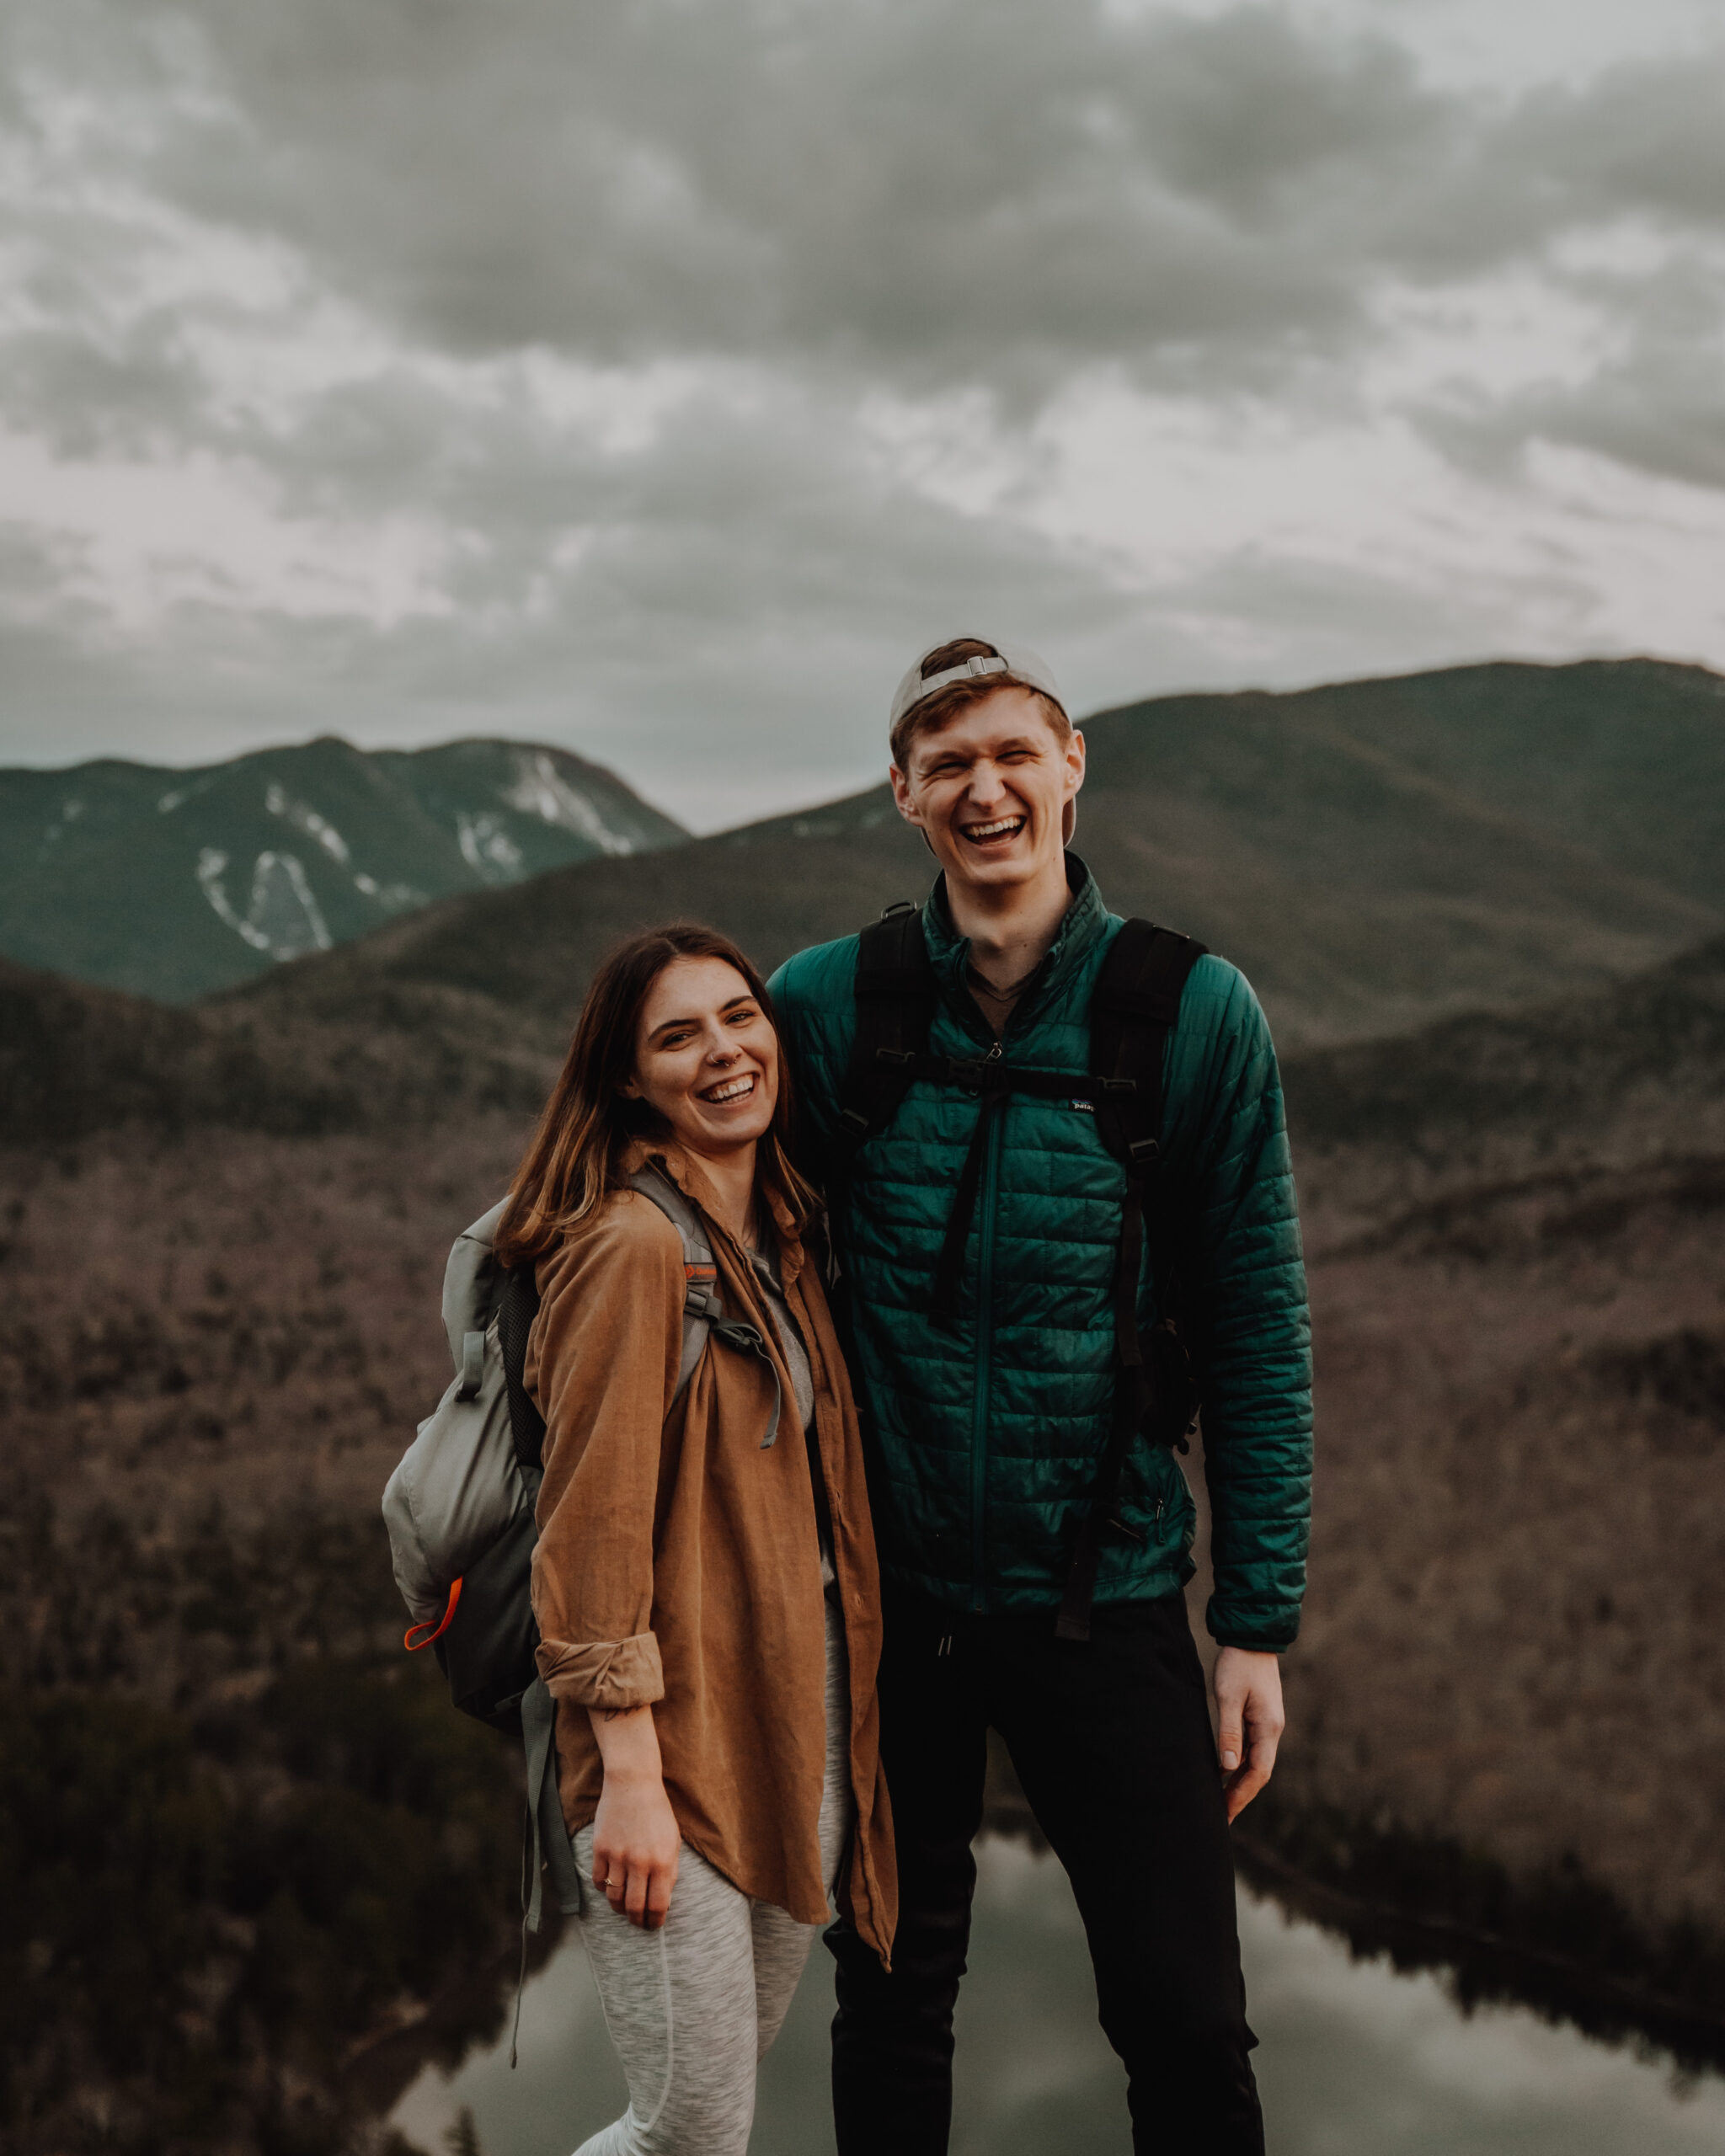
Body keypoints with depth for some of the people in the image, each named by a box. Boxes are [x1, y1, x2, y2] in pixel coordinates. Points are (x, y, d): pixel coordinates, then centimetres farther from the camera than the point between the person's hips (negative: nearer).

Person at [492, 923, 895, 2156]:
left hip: (801, 1718, 8)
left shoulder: (780, 1236, 10)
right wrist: (628, 1770, -19)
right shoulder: (633, 1244, -17)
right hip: (677, 1733, -8)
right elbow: (596, 1521, -18)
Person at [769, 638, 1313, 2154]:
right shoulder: (826, 1006, -4)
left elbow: (1257, 1333, -3)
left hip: (1104, 1595, -1)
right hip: (884, 1590, 2)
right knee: (892, 1999, 17)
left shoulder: (1195, 1017, -7)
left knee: (1188, 2026, 4)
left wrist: (1259, 1621, -5)